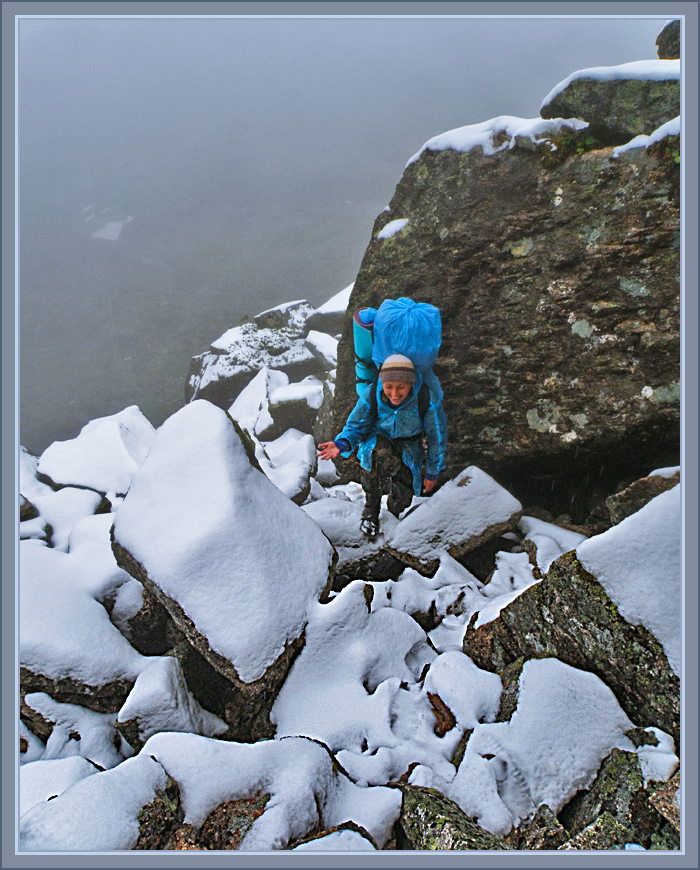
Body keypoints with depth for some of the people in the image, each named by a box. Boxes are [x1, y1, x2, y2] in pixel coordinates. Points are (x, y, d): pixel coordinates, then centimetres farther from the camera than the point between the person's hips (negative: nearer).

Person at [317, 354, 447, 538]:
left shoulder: (427, 400, -24)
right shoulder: (371, 395, -23)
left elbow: (437, 438, -9)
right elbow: (355, 427, -9)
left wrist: (433, 472, 1)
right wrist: (342, 444, -32)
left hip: (409, 447, 1)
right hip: (377, 442, -1)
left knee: (402, 498, -20)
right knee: (382, 454, -39)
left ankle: (394, 513, 22)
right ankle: (371, 509, -16)